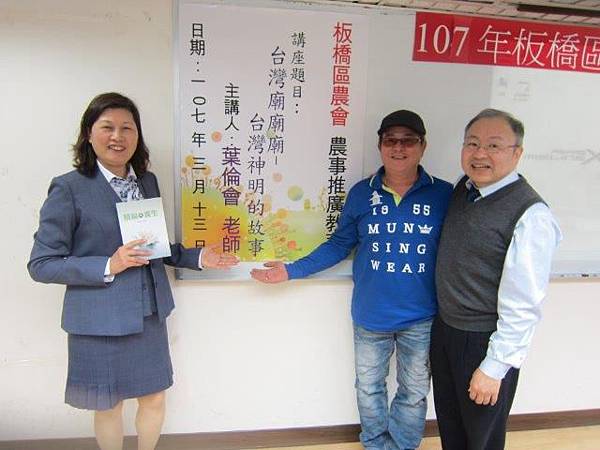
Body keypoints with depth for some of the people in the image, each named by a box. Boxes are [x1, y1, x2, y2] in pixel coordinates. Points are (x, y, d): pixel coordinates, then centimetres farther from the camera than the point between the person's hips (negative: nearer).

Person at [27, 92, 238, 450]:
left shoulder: (148, 181, 5)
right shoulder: (69, 188, -13)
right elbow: (41, 264, -12)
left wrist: (198, 257, 2)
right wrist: (108, 266, -22)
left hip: (150, 313, 5)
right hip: (101, 320, -5)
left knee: (155, 397, 18)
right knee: (109, 405, 16)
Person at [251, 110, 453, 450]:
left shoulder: (444, 194, -8)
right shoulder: (361, 193, -4)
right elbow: (340, 244, 1)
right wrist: (292, 270, -4)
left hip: (421, 319, -1)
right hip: (370, 315, 2)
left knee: (414, 393, 18)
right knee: (369, 388, 20)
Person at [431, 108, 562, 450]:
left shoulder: (530, 216, -24)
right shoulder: (464, 188, -1)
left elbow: (524, 305, -23)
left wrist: (494, 367, -18)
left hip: (485, 342, -6)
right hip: (444, 328, 7)